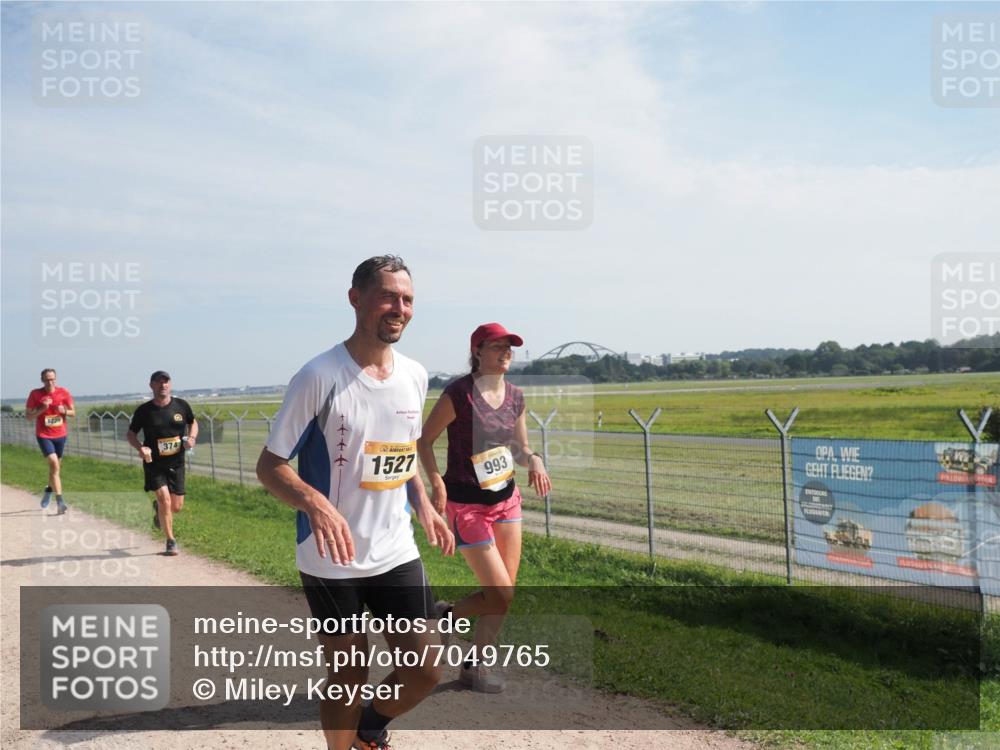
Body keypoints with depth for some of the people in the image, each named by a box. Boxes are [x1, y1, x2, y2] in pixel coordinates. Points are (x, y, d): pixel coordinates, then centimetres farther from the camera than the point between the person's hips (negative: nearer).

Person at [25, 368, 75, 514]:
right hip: (44, 436, -3)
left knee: (56, 466, 17)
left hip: (60, 435, 3)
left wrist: (64, 411, -18)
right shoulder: (35, 394, -8)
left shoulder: (63, 392, -4)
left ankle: (49, 490, 45)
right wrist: (42, 409, -21)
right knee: (54, 464, -18)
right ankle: (60, 501, -18)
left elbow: (73, 412, 4)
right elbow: (28, 416, -5)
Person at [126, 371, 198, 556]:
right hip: (154, 464, -2)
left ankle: (158, 508, 42)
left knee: (177, 507, 5)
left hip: (176, 464, 3)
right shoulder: (144, 410, -8)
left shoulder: (181, 405, -2)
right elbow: (130, 434, 2)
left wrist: (192, 438, -7)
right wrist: (140, 448, -18)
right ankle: (171, 541, 3)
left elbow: (193, 423, 14)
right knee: (165, 500, -15)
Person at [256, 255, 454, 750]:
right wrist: (315, 503, -30)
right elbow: (269, 466, -11)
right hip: (331, 561, -5)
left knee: (426, 672, 5)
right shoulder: (319, 377, -15)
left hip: (397, 554, 5)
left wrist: (424, 509, 4)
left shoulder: (414, 376, 3)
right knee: (348, 672, 8)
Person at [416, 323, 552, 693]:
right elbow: (423, 440, -11)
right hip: (467, 505, -7)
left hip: (506, 499, 7)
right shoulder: (459, 393, -18)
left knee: (505, 593, 8)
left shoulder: (515, 396, 2)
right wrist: (436, 482, -23)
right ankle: (443, 616, 23)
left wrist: (534, 461, -10)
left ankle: (475, 664, 27)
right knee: (500, 595, -5)